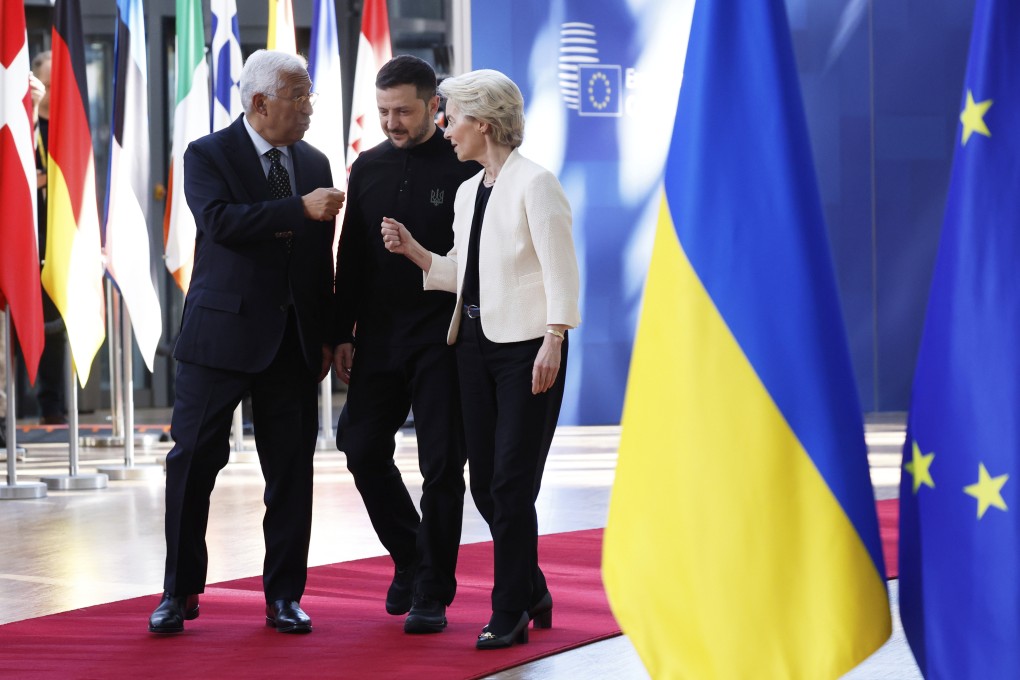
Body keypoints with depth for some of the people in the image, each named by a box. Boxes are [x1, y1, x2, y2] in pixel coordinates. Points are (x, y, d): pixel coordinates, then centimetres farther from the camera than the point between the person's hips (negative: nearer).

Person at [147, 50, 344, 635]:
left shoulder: (314, 163, 12)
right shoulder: (207, 156, -3)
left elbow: (323, 255, 14)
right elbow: (221, 221, -21)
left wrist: (327, 336, 11)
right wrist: (300, 208, -25)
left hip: (293, 340, 4)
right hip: (222, 333, -4)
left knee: (292, 470, 5)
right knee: (194, 461, -1)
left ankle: (285, 596, 14)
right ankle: (180, 593, 10)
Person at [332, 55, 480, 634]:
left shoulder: (466, 168, -6)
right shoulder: (368, 168, 9)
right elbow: (351, 258, 13)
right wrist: (344, 334, 8)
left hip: (442, 341, -5)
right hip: (379, 337, 5)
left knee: (441, 466, -2)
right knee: (364, 449, 5)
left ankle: (431, 593, 7)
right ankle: (411, 559, 26)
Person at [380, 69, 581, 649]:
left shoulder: (534, 183, -9)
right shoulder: (469, 191, 15)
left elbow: (561, 269, -14)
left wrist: (553, 342, -22)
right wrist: (414, 250, 5)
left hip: (527, 346, -8)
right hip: (477, 345, 8)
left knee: (511, 484, -5)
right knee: (485, 482, 8)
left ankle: (510, 615, 5)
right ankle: (534, 594, 25)